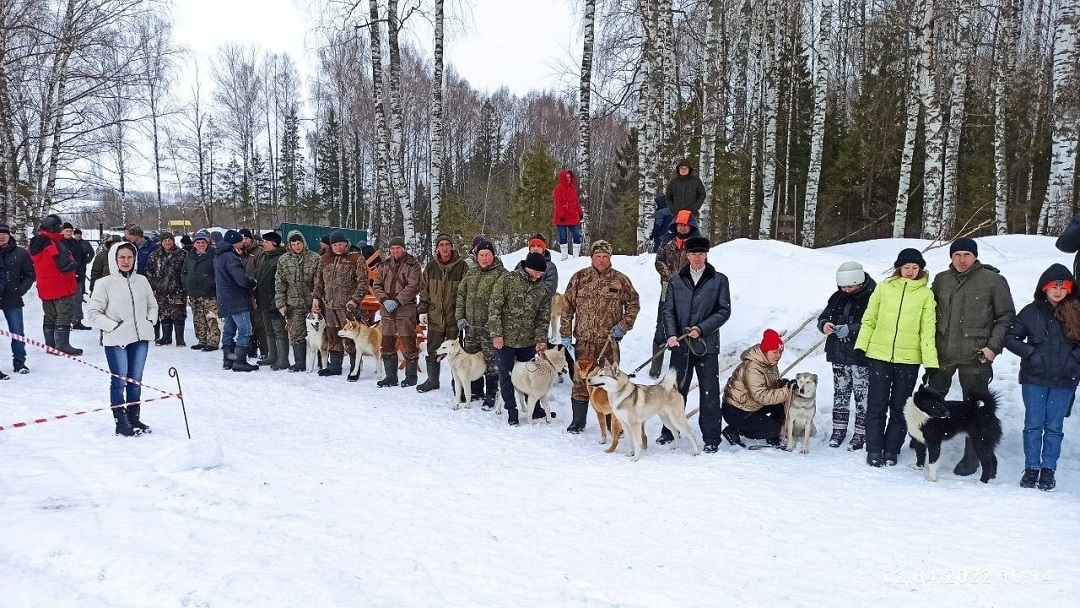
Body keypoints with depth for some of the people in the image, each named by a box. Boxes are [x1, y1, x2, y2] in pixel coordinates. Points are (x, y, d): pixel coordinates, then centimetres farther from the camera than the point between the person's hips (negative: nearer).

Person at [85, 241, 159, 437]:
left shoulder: (142, 281, 6)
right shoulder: (105, 283, -7)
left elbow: (152, 306, 19)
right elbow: (92, 313, -6)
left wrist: (150, 322, 4)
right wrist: (113, 326, -13)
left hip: (140, 339, 4)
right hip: (116, 341, -4)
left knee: (135, 381, 13)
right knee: (119, 381, 1)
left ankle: (134, 418, 24)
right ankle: (121, 423, 10)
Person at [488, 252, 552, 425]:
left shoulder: (542, 289, 3)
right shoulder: (507, 280, -9)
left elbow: (543, 317, 5)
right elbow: (494, 308, -11)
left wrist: (541, 339, -7)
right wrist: (497, 334, -15)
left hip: (528, 341, 4)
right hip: (505, 339, -3)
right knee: (506, 376, 5)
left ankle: (534, 408, 26)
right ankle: (511, 411, 16)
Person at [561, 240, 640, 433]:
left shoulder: (620, 280, 2)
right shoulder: (579, 278, 3)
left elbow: (633, 304, 11)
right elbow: (567, 307, 5)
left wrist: (624, 325, -1)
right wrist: (566, 334, 1)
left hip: (609, 341, 0)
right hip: (584, 340, 0)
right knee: (581, 381, 4)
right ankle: (578, 421, 16)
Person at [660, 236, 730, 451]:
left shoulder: (719, 280, 2)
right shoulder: (677, 280, 8)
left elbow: (724, 311, -1)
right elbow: (668, 310, 6)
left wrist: (701, 328, -12)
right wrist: (671, 334, -10)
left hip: (707, 345, -2)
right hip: (680, 345, 2)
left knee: (709, 393, 1)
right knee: (676, 389, 12)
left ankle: (711, 438, 10)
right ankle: (669, 431, 25)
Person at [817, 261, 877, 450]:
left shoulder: (872, 297, -13)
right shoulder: (838, 297, 7)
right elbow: (823, 316, 13)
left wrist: (850, 329, -27)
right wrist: (824, 324, -10)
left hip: (861, 357, -6)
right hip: (839, 355, 6)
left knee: (862, 395, 2)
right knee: (840, 393, 14)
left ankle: (860, 433, 12)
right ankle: (838, 429, 25)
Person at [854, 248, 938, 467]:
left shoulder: (926, 294, 2)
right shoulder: (883, 288, 3)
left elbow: (928, 331, -1)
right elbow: (869, 320, 7)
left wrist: (930, 363, -6)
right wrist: (861, 346, -1)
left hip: (909, 359, 0)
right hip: (879, 355, 0)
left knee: (899, 407, 8)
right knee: (877, 405, 2)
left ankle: (891, 450, 19)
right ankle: (874, 450, 11)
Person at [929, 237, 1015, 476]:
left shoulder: (993, 281, -4)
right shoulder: (941, 279, 7)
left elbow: (1007, 317, 0)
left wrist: (994, 346, -9)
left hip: (975, 357, -3)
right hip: (941, 354, 3)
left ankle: (971, 458, 16)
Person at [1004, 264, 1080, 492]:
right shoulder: (1032, 311, 1)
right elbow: (1010, 337, 4)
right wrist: (1031, 353, -7)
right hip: (1034, 379, 0)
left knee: (1054, 427, 7)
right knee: (1033, 425, 4)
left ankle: (1048, 470, 15)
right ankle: (1031, 468, 13)